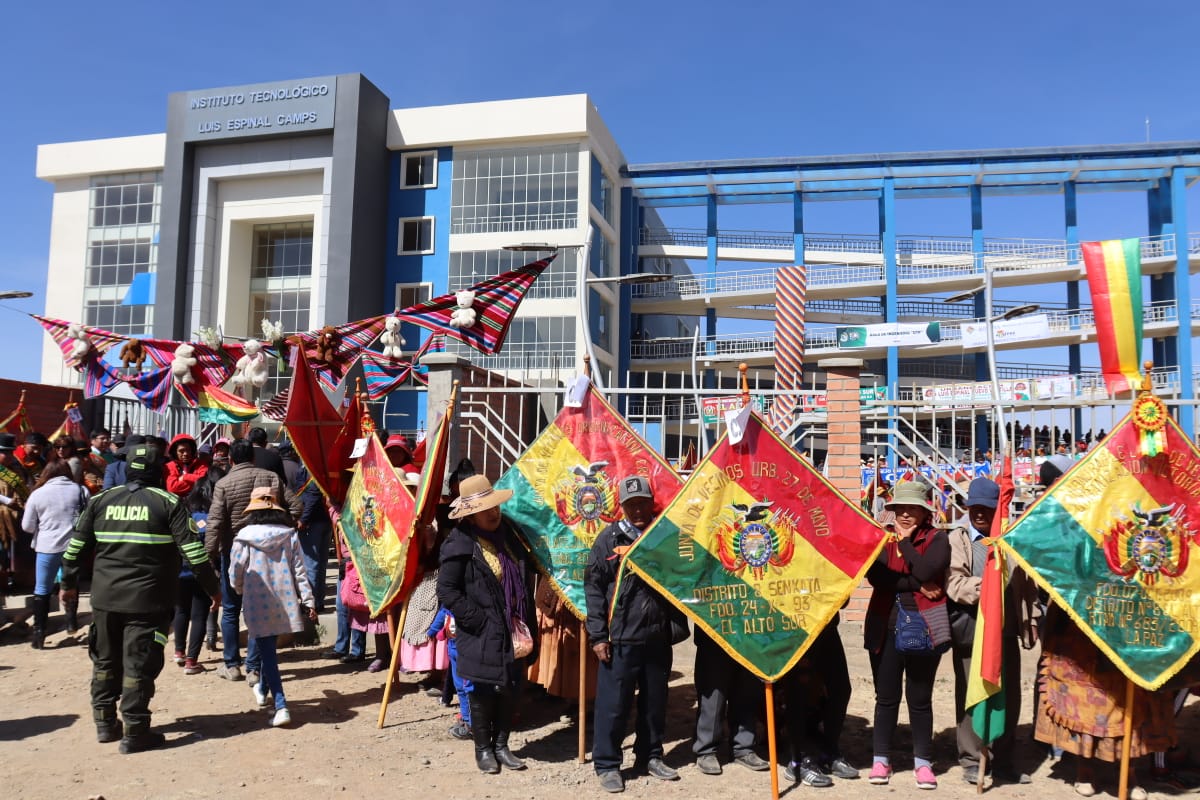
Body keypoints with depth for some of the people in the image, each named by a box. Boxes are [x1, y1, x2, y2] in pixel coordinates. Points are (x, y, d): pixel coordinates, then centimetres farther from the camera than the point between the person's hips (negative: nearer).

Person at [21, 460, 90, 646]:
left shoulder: (37, 494, 0)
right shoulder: (80, 490, 1)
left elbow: (27, 526, 5)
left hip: (47, 548, -1)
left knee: (42, 589, 11)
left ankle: (39, 633, 12)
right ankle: (72, 622, 21)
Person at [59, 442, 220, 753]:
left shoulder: (101, 500, 7)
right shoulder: (168, 503, -6)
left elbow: (76, 545, 10)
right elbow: (193, 549, -11)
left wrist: (69, 583, 23)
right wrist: (212, 587, -4)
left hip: (105, 598, 5)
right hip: (148, 599, -4)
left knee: (105, 660, 18)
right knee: (139, 665, 1)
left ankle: (105, 723, 28)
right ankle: (134, 733, 4)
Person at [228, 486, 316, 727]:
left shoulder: (244, 538, -8)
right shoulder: (290, 536, 0)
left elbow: (235, 574, -2)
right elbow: (299, 571, 0)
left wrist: (240, 590, 20)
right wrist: (308, 601, 3)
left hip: (258, 603, -3)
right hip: (284, 602, 3)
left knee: (267, 652, 0)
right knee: (269, 648, 24)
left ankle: (281, 706, -8)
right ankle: (262, 689, 45)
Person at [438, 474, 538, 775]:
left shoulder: (510, 533, 6)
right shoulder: (460, 544, -14)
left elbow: (526, 578, 16)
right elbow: (446, 590, -14)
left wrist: (528, 623, 10)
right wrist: (478, 619, -16)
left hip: (514, 633, 6)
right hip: (482, 636, -6)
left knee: (510, 691, 13)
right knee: (482, 693, 5)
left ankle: (501, 744, 29)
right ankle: (483, 748, 23)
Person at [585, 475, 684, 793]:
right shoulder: (610, 538, -4)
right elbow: (593, 587, -5)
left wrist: (678, 624, 6)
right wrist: (598, 635, -9)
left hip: (658, 636, 4)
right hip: (620, 638, -4)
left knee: (655, 702, 15)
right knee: (614, 704, 2)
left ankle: (649, 757, 31)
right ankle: (607, 764, 17)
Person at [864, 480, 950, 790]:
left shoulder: (937, 538, -1)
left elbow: (924, 571, -19)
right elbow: (876, 576, -11)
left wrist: (905, 541, -9)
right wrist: (917, 586, -16)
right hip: (886, 628, 2)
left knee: (920, 698, 9)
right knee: (886, 696, 9)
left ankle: (922, 761, 22)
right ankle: (881, 759, 20)